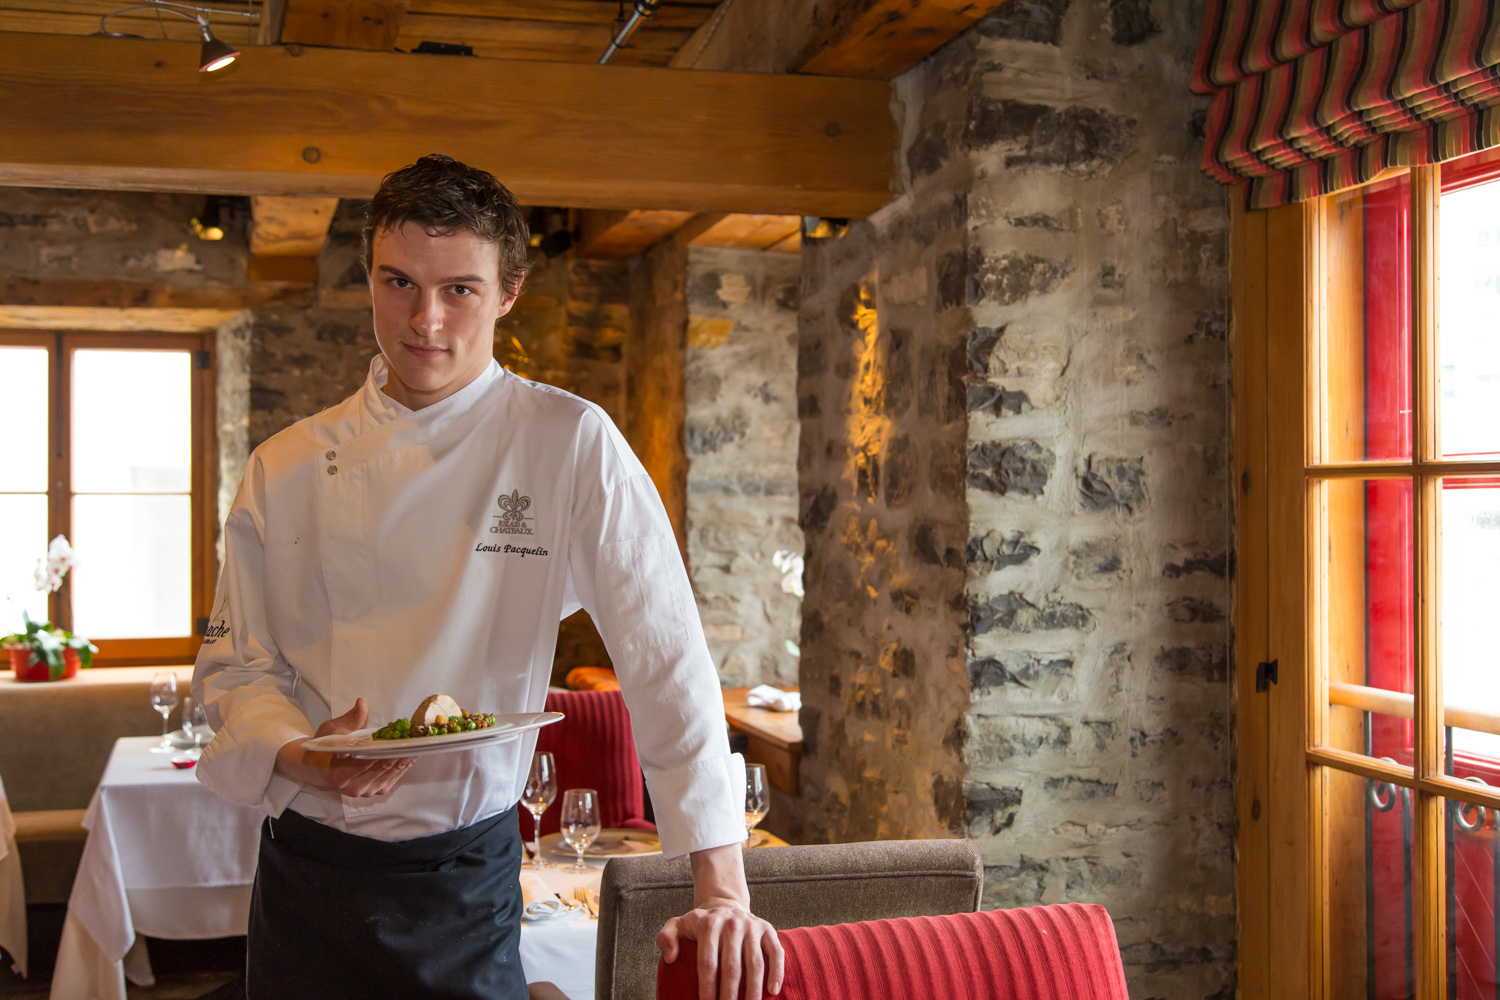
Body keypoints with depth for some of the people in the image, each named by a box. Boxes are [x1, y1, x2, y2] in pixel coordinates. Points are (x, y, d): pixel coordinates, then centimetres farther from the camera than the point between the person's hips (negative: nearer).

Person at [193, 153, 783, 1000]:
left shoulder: (571, 446, -10)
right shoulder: (286, 469, 0)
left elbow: (667, 655, -13)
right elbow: (235, 664, 5)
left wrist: (722, 888, -18)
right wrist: (301, 757, -17)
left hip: (466, 876, -2)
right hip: (307, 868, 3)